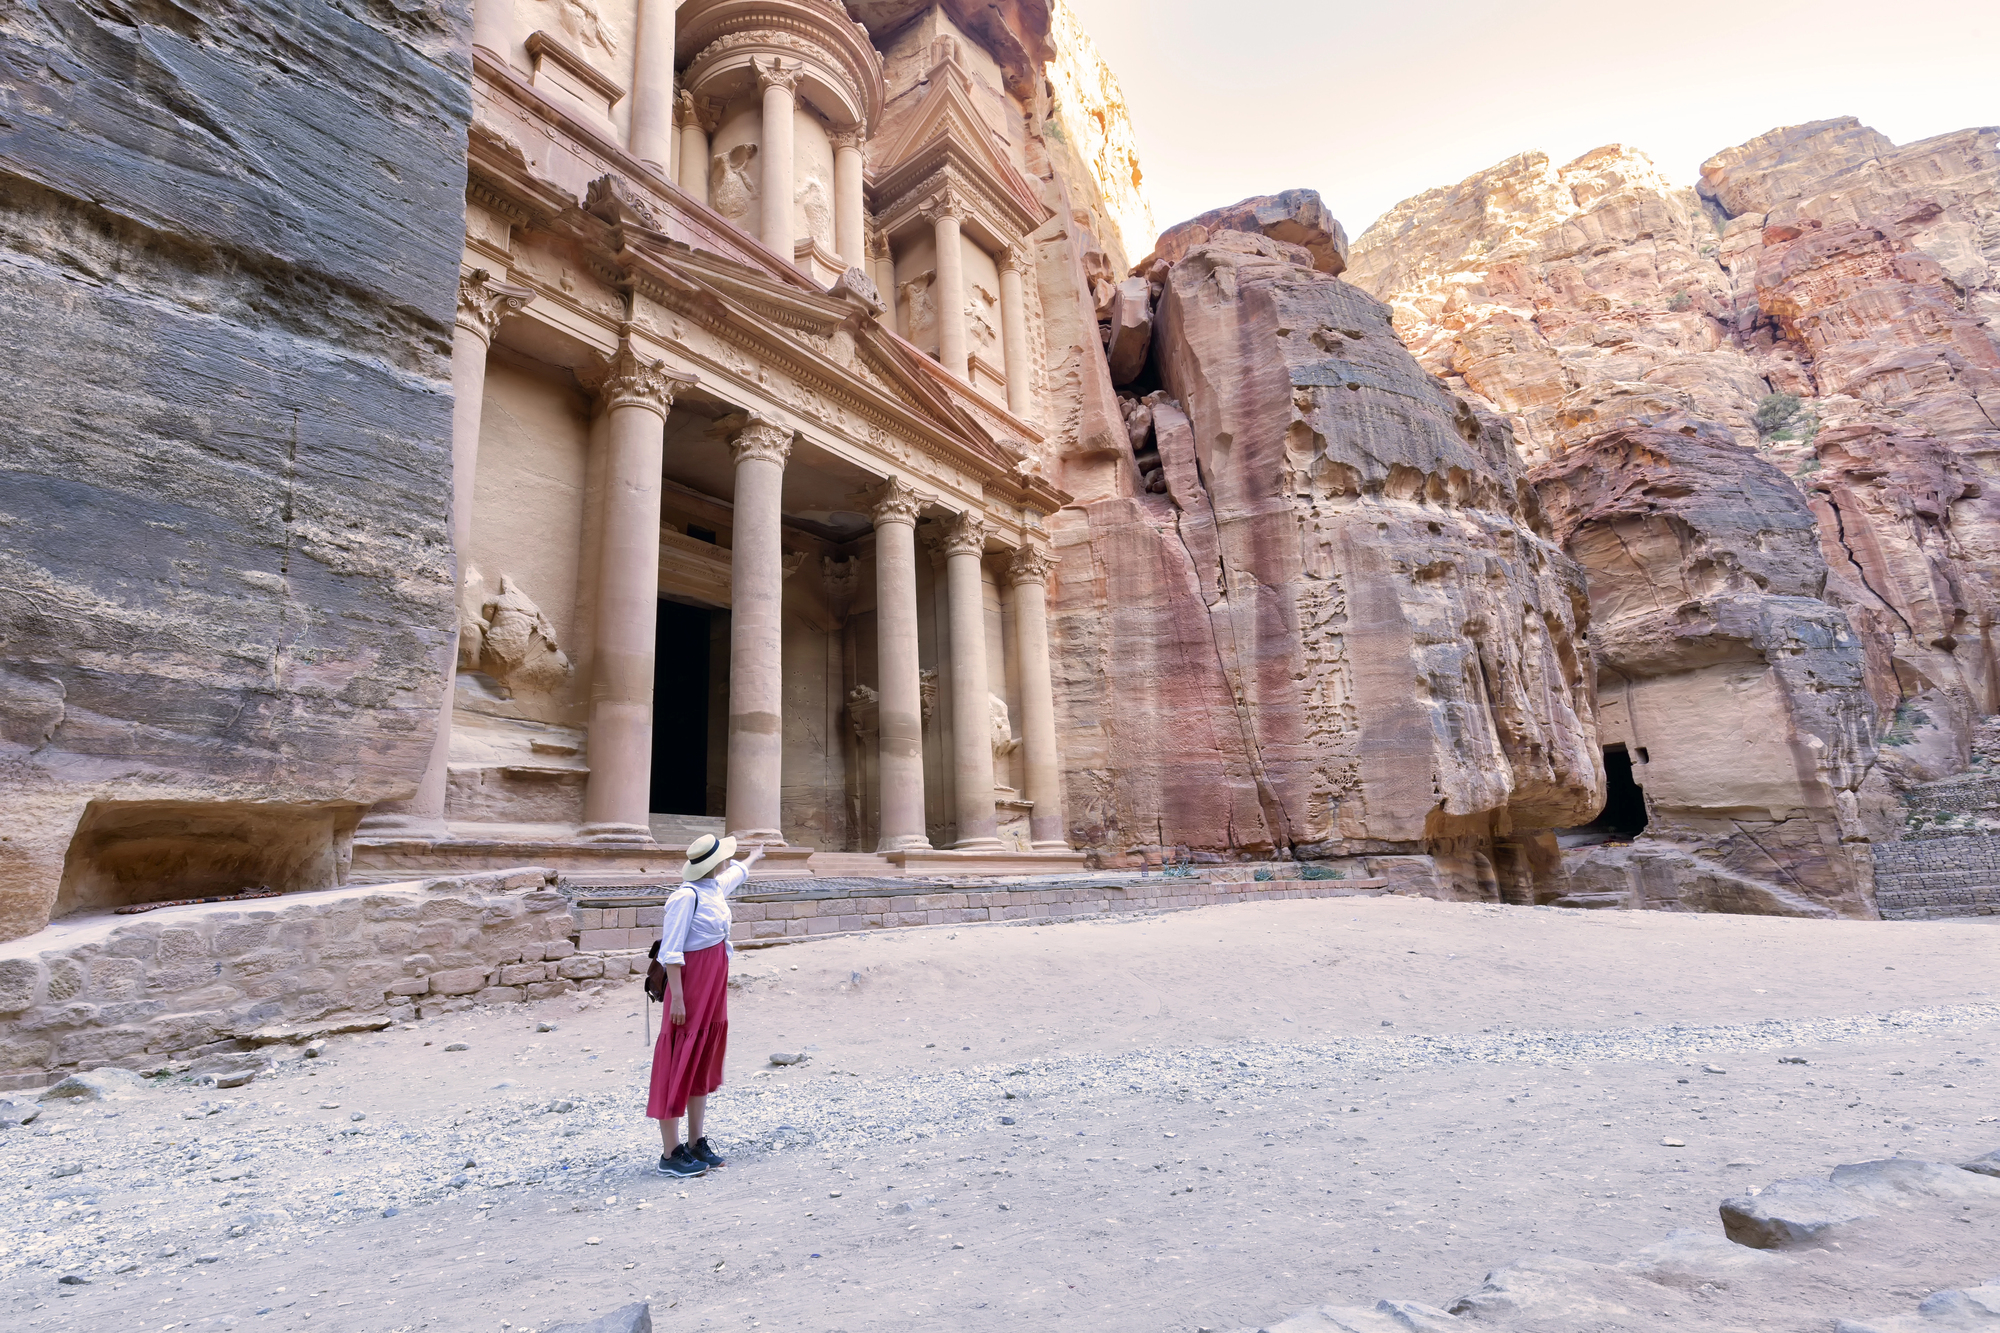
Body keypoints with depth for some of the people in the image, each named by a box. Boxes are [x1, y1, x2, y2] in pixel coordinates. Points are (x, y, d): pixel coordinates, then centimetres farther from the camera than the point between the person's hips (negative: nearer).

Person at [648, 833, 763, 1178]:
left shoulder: (716, 887, 7)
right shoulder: (687, 896, -19)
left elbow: (736, 873, 32)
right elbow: (670, 952, -20)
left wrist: (753, 858, 51)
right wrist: (677, 998, -22)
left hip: (714, 986, 9)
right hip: (691, 985, -9)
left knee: (704, 1064, 14)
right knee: (679, 1067, -2)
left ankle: (696, 1144, 23)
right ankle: (670, 1154, 6)